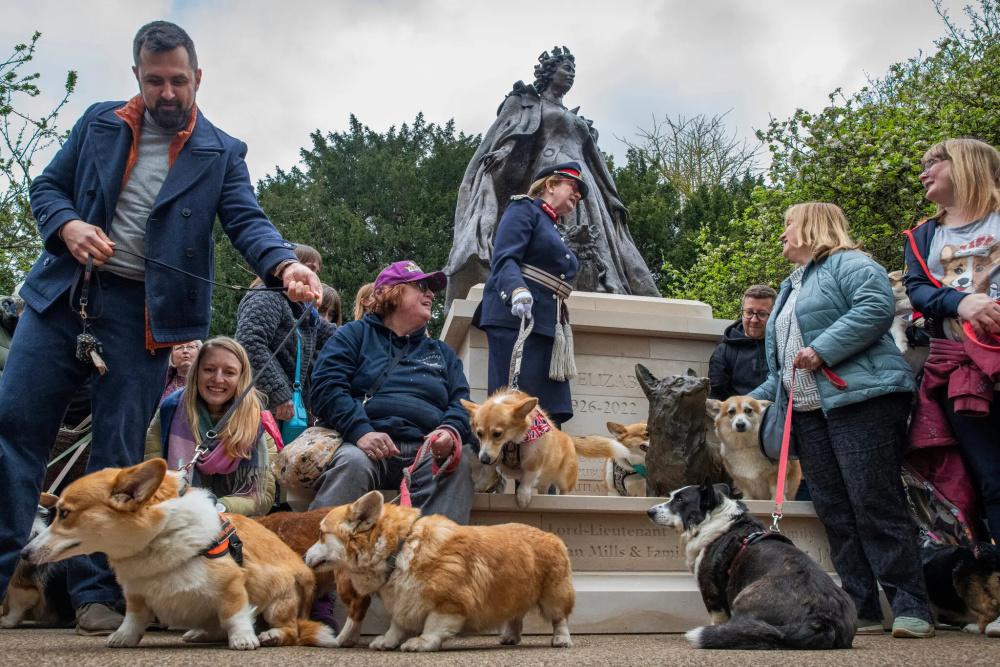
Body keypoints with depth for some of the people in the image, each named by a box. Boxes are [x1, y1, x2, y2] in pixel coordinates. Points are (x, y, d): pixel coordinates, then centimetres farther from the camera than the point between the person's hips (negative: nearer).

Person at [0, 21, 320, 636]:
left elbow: (247, 220, -5)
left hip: (142, 311, -2)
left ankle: (97, 594, 8)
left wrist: (285, 264, -26)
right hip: (64, 294, 2)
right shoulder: (99, 124, 12)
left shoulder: (221, 153, 7)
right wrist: (67, 225, -8)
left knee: (119, 451, 1)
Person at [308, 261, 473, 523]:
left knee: (459, 467, -29)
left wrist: (451, 432, -10)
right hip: (368, 442, -2)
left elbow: (461, 404, 17)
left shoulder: (441, 352, 30)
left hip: (427, 452, 3)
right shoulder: (355, 334, 19)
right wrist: (360, 430, -17)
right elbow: (326, 386, 2)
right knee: (353, 463, -36)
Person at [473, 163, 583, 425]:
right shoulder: (524, 209, 3)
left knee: (551, 411, -1)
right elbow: (504, 259, -13)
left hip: (548, 325, 9)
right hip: (514, 318, -9)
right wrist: (518, 290, -31)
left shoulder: (553, 231, 28)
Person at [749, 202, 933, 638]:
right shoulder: (790, 287, 30)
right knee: (835, 513, 2)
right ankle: (863, 611, 4)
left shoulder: (846, 264, 3)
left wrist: (822, 349, -20)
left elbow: (876, 307, -17)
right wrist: (750, 402, 26)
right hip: (808, 413, 9)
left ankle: (911, 608, -6)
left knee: (875, 503, -12)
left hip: (859, 399, -9)